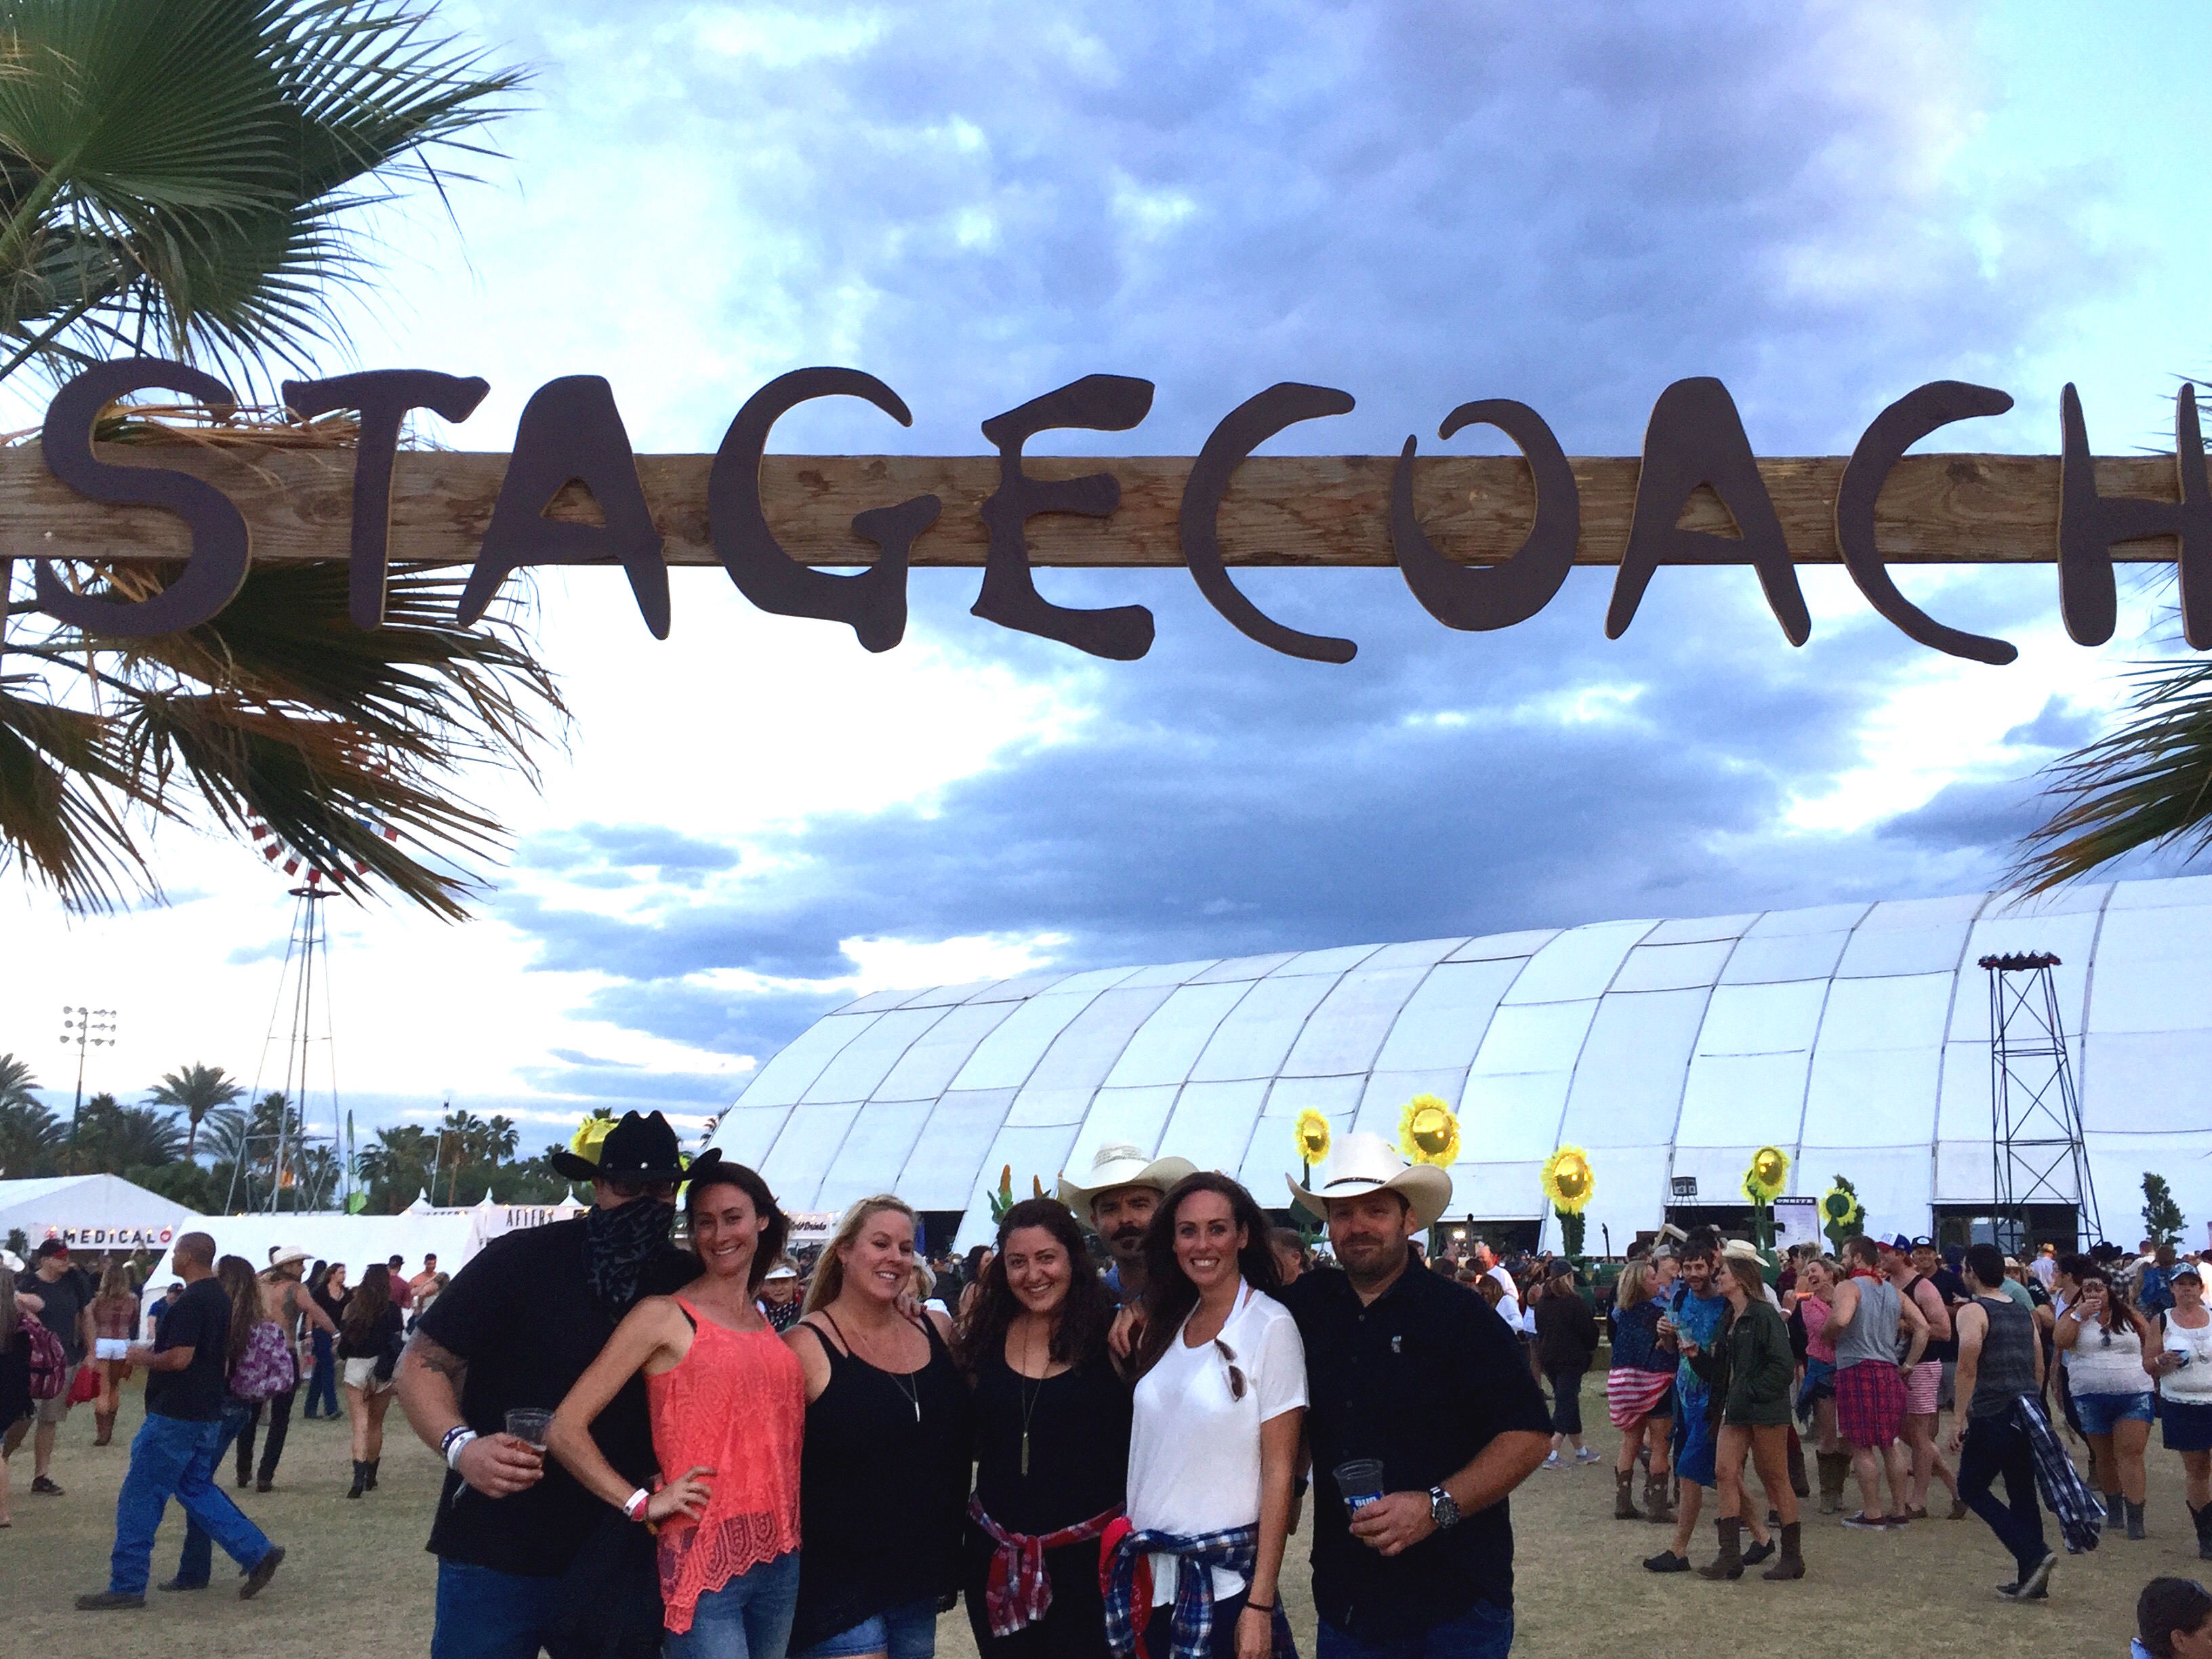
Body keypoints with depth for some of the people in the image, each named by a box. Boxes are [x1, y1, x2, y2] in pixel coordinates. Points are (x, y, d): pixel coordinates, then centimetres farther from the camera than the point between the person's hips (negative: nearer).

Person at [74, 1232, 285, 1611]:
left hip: (175, 1416, -10)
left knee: (139, 1498, 0)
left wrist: (146, 1358, -6)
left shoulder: (190, 1302, -18)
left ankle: (126, 1586, 6)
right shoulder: (220, 1298, 13)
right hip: (208, 1414, 10)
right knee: (197, 1490, 17)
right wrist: (155, 1356, 20)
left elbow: (179, 1358, -25)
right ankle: (258, 1553, 10)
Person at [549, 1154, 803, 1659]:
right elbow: (565, 1431, -10)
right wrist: (644, 1504, -13)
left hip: (780, 1561, 6)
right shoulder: (664, 1317, -5)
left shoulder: (770, 1327, 12)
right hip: (702, 1563, -6)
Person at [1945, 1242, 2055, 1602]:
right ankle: (2031, 1580, 13)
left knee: (1972, 1488, 3)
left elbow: (1968, 1367, -18)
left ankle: (2033, 1555, -9)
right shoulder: (2023, 1312, 14)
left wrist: (1959, 1418, -16)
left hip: (1993, 1415, -7)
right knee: (2022, 1494, 12)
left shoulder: (1973, 1311, -9)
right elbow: (2039, 1366, 20)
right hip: (2028, 1415, 7)